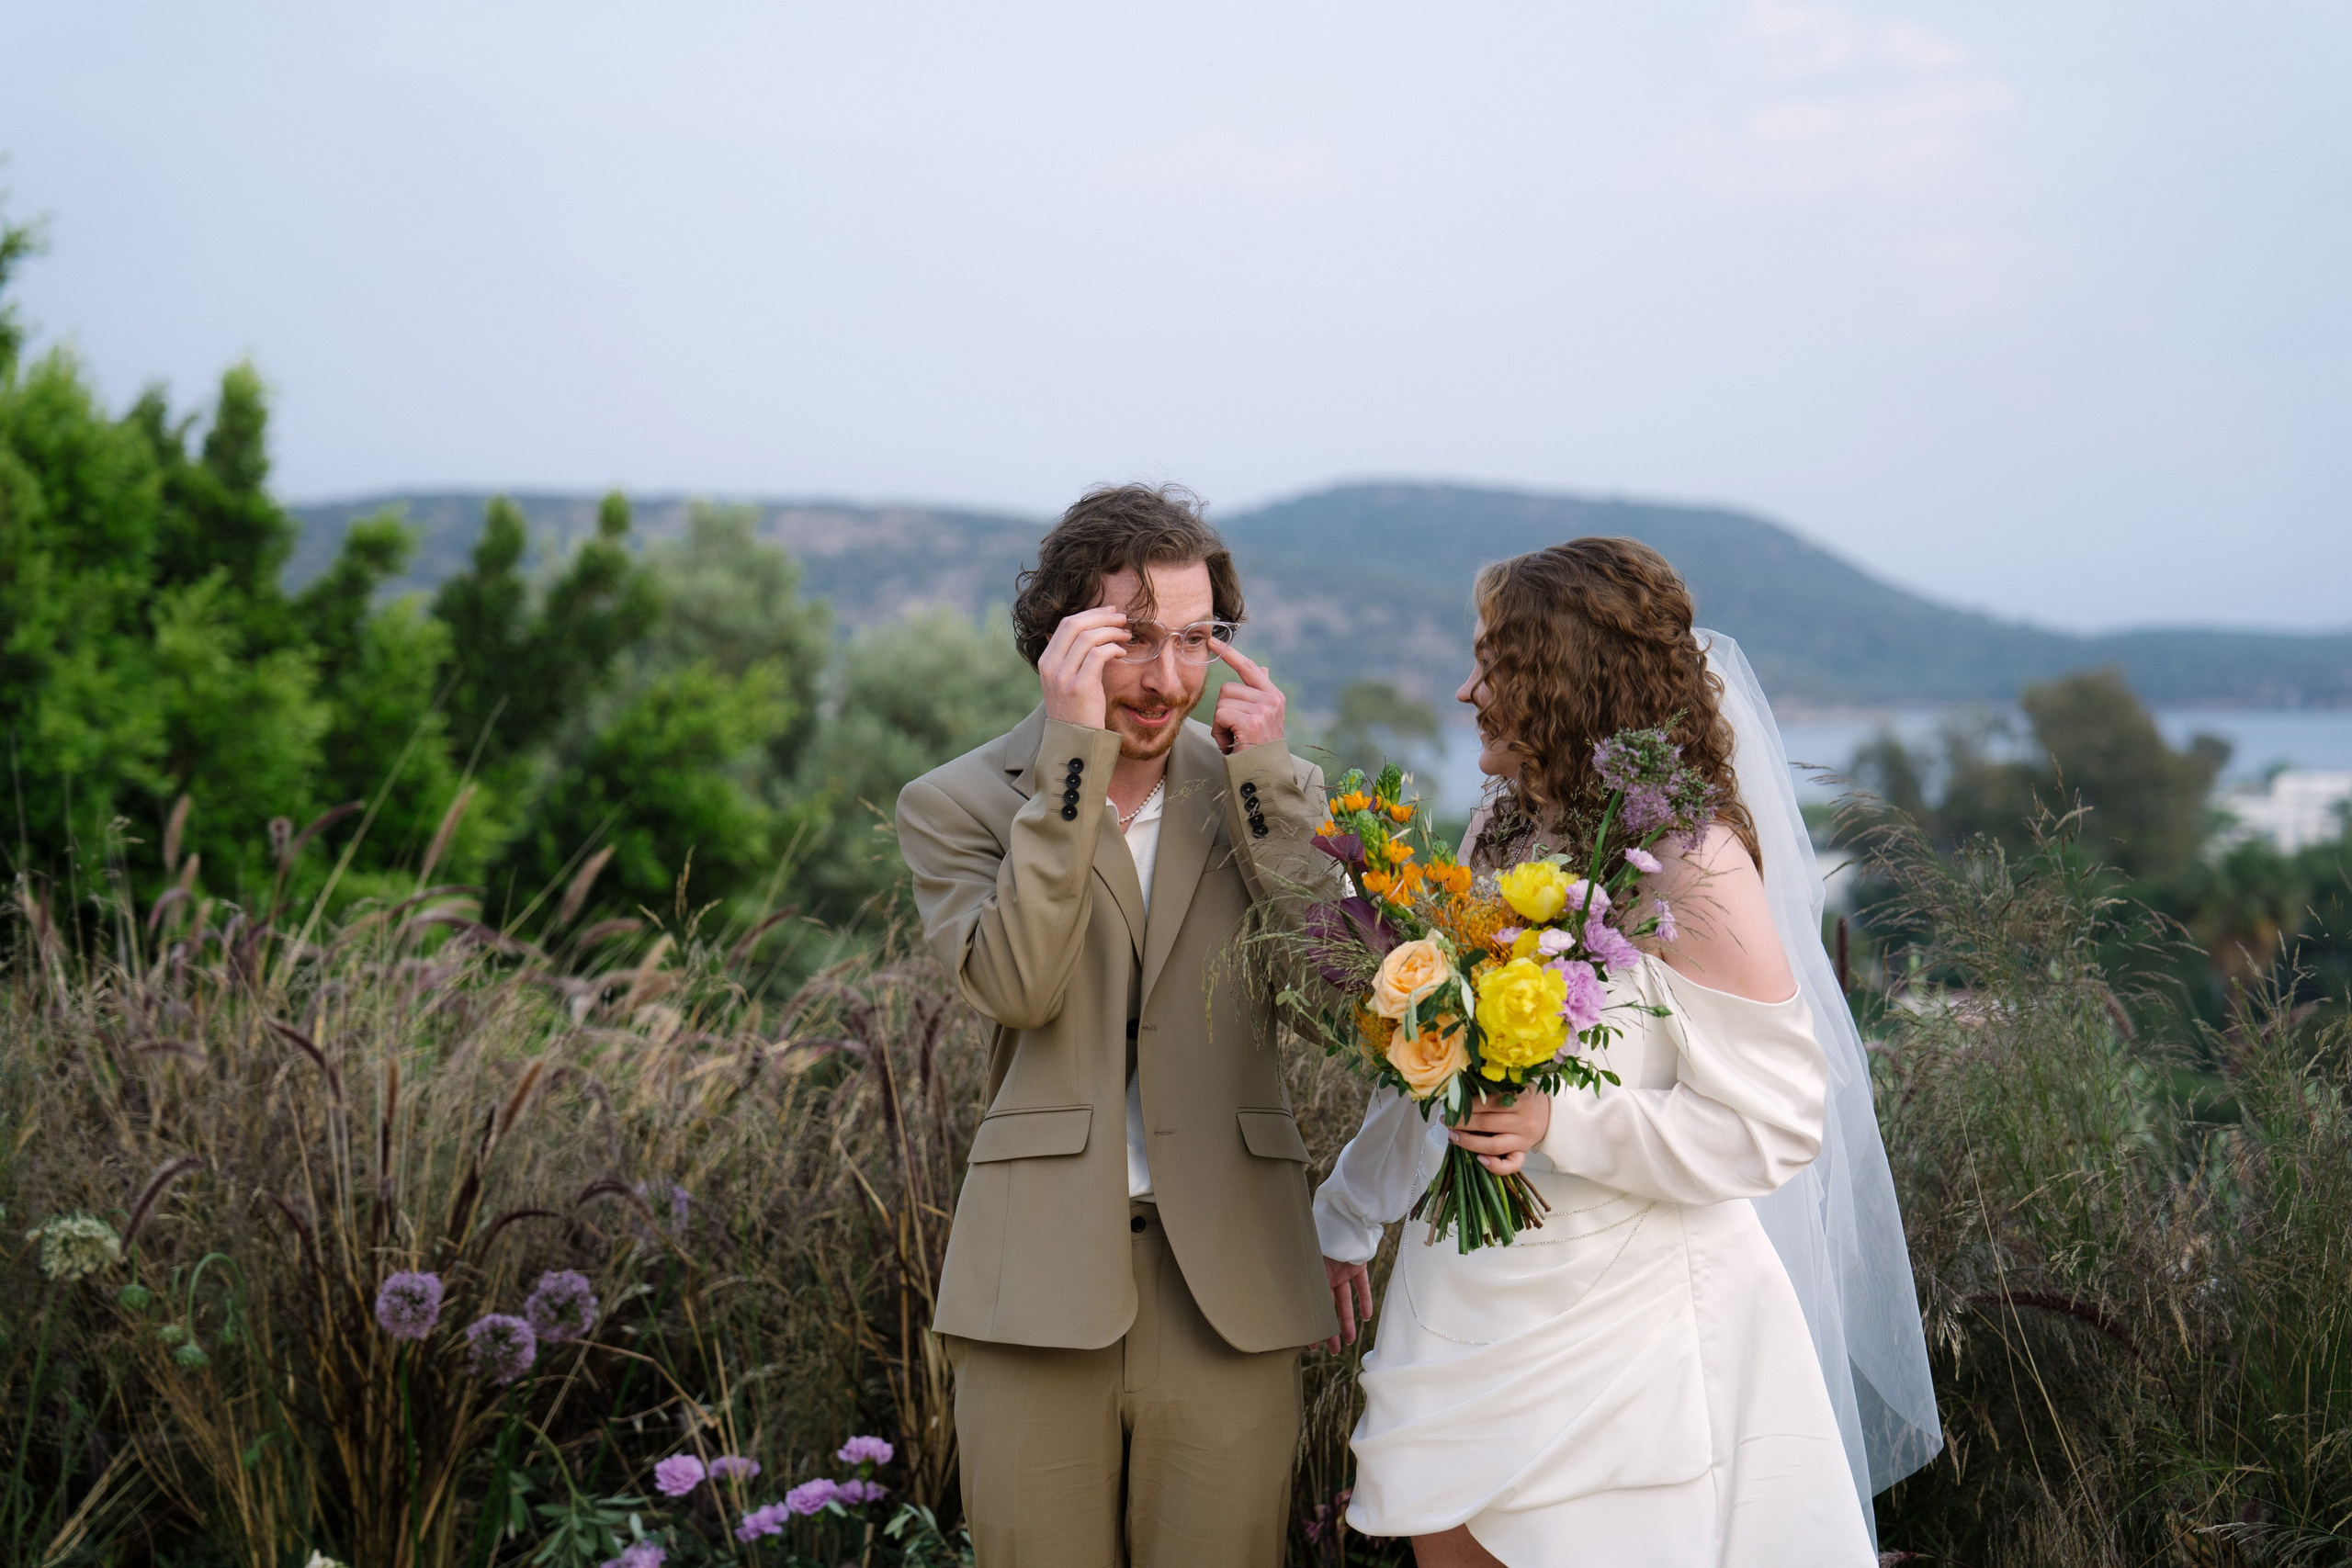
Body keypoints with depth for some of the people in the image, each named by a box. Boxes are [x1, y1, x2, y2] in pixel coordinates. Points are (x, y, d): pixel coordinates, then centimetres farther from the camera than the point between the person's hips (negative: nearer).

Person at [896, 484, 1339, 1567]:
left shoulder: (1271, 790, 10)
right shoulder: (956, 804, 3)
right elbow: (1014, 983, -14)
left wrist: (1261, 777, -9)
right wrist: (1073, 748, -15)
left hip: (1230, 1287, 2)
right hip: (1043, 1283, -1)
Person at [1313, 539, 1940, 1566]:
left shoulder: (1690, 864, -16)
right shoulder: (1501, 831, 6)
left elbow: (1775, 1125, -17)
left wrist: (1560, 1125, -26)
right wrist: (1350, 1212, 24)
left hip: (1620, 1320, -6)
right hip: (1462, 1304, 7)